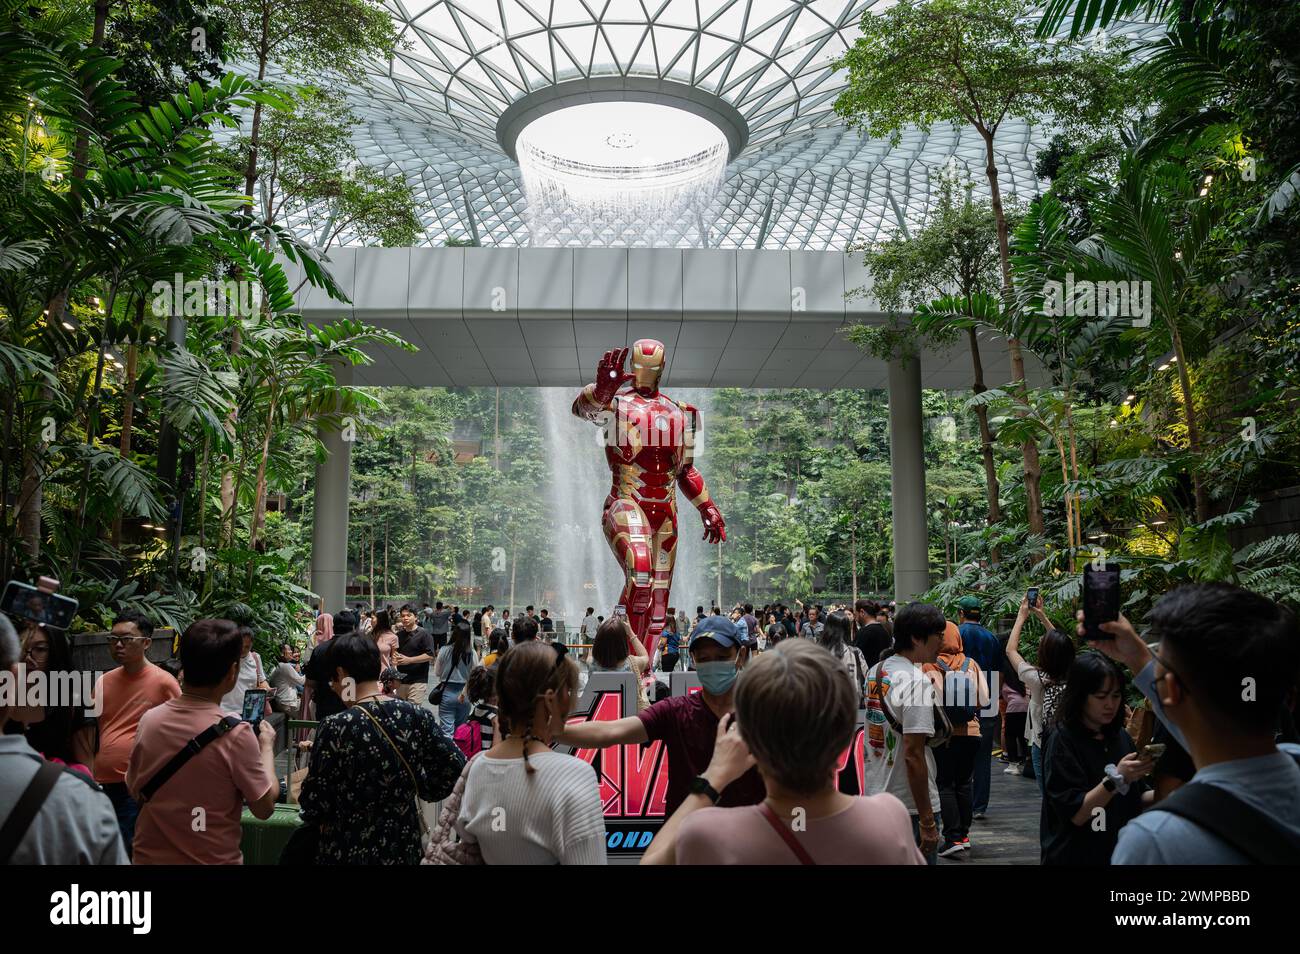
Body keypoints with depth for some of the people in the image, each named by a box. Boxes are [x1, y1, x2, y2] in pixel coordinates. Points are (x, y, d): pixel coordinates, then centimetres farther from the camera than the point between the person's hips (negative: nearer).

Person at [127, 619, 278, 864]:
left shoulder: (149, 720, -9)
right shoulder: (235, 734, -23)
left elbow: (135, 791, 7)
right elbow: (264, 808, -13)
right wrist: (267, 746, 0)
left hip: (149, 856, 4)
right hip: (212, 860, -4)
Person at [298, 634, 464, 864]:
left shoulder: (335, 728, -20)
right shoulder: (418, 715, -10)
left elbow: (315, 806, -14)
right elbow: (455, 770, -8)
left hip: (348, 852, -3)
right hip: (405, 848, 3)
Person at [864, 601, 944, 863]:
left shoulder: (874, 672, 7)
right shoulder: (917, 681, -19)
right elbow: (913, 755, -23)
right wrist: (927, 821, -19)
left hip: (874, 798, 8)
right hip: (910, 807, -8)